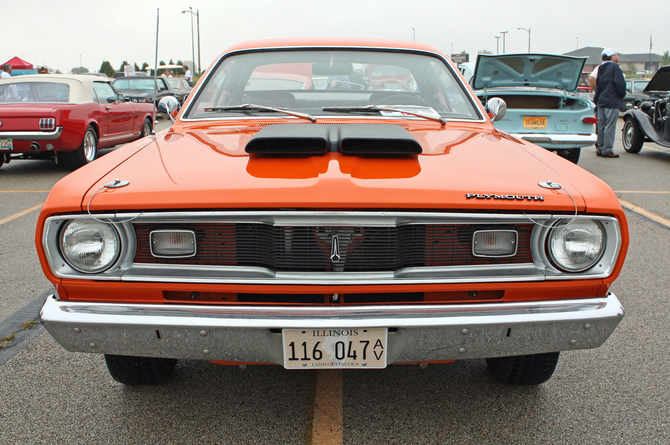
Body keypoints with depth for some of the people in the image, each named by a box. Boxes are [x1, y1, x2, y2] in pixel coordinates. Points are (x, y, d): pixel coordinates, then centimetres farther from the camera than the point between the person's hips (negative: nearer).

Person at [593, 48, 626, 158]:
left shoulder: (600, 68, 13)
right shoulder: (614, 67, -11)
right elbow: (620, 83, -17)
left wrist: (596, 99, 22)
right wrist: (622, 95, -1)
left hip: (601, 101, 8)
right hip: (612, 102, -8)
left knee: (601, 126, 12)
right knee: (610, 127, -5)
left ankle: (600, 148, 18)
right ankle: (607, 150, -5)